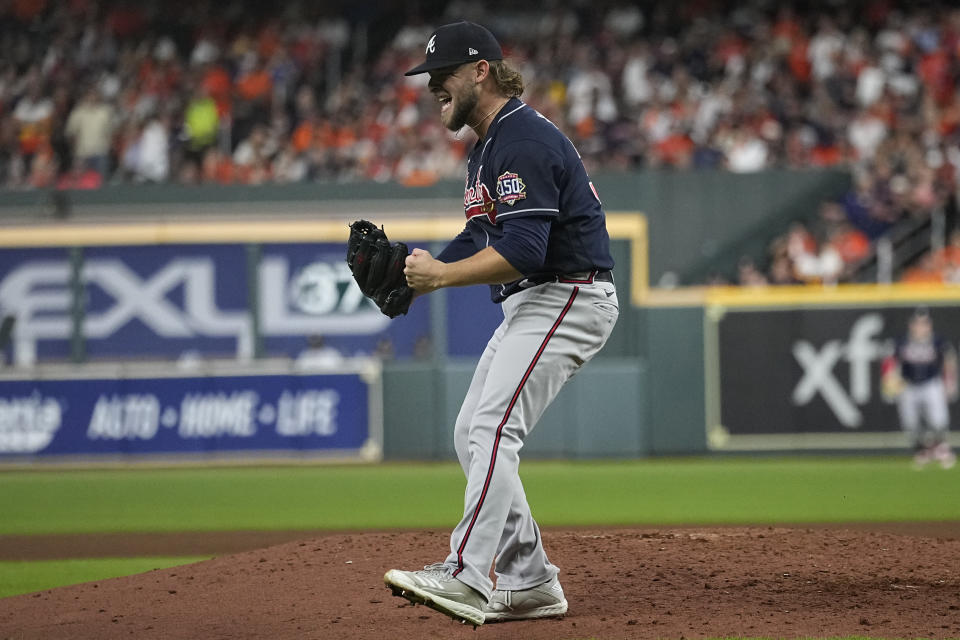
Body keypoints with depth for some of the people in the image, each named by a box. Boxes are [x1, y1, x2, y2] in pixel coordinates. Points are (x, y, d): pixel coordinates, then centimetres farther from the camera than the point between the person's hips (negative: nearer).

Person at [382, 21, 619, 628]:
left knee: (493, 429, -21)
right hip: (529, 305, 11)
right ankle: (529, 584, 11)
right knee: (473, 435, 10)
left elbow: (522, 251, -26)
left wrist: (441, 275, -18)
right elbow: (480, 241, 20)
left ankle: (469, 577, -29)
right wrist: (413, 278, 5)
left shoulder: (526, 140, -17)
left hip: (569, 299, -11)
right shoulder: (487, 149, 18)